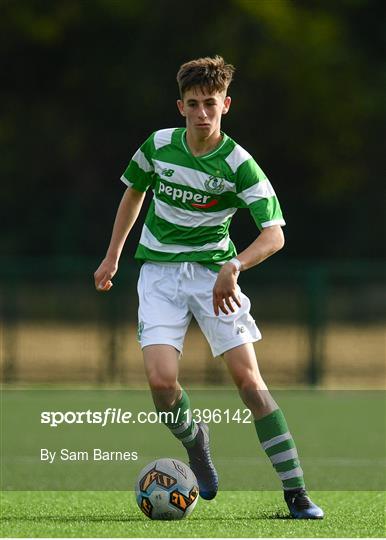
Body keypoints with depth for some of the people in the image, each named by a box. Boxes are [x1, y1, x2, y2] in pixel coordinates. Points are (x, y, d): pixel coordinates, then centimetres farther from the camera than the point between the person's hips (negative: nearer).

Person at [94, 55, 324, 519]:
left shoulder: (239, 165, -14)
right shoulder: (158, 146, -5)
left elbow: (274, 234, -20)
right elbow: (134, 192, 17)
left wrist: (233, 267, -38)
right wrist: (112, 256, 19)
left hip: (212, 268, -1)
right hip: (159, 270, 2)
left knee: (247, 376, -11)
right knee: (161, 380, -18)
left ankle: (296, 493, -8)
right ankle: (192, 441, 17)